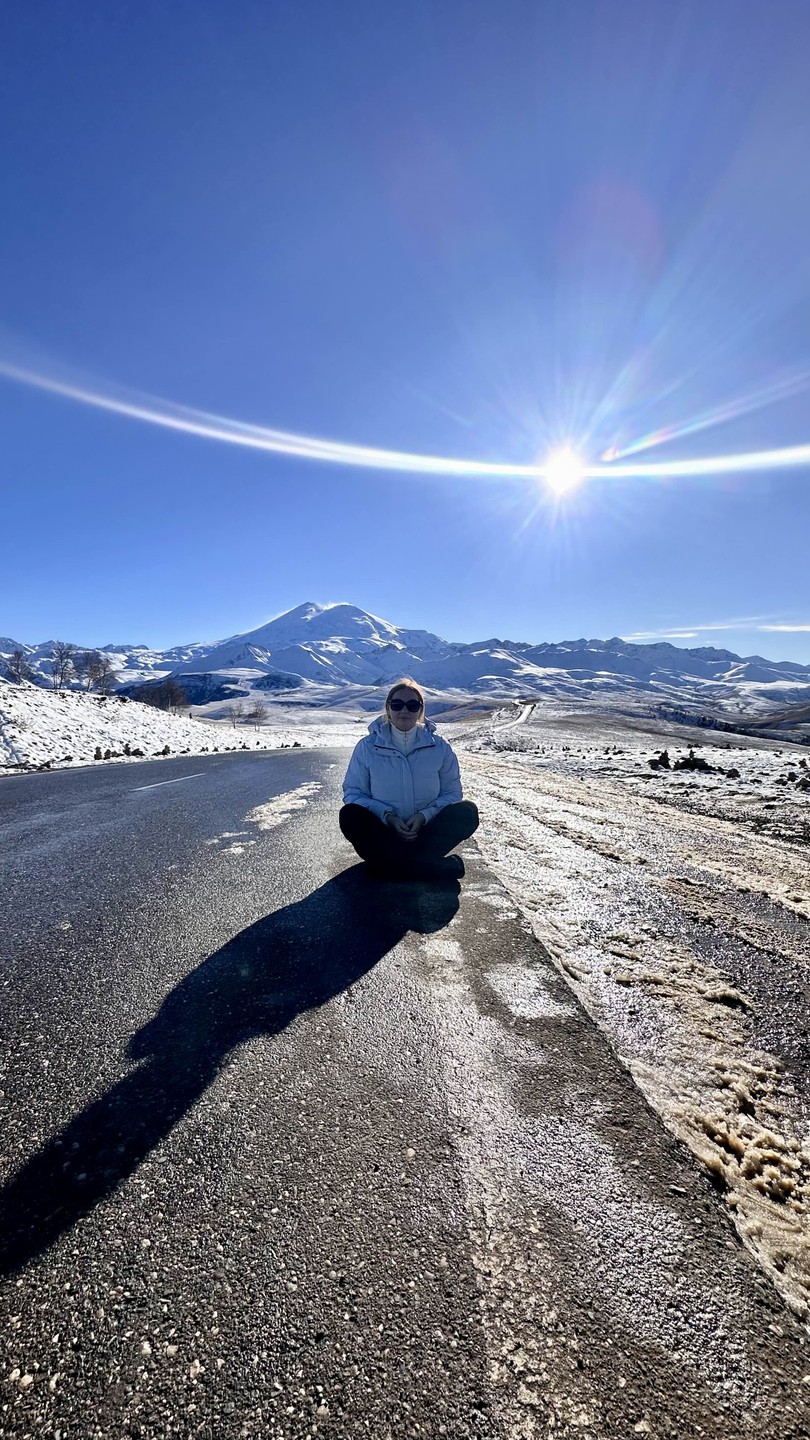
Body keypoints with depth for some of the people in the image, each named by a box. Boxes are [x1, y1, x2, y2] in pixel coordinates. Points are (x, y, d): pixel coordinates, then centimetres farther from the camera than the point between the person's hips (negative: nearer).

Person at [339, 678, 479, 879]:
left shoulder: (439, 747, 2)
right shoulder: (368, 747, 0)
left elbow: (452, 792, 3)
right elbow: (352, 792, -1)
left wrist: (425, 815, -17)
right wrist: (386, 815, -18)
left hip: (426, 831, 1)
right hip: (384, 832, 0)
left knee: (467, 812, -23)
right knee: (350, 815, -31)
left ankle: (390, 860, -26)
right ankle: (441, 867, -29)